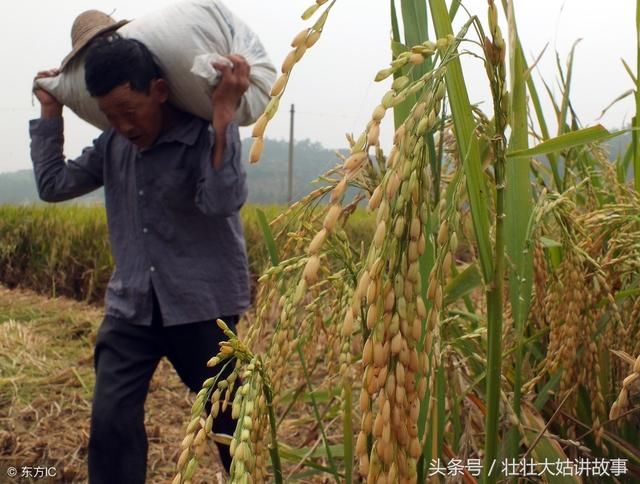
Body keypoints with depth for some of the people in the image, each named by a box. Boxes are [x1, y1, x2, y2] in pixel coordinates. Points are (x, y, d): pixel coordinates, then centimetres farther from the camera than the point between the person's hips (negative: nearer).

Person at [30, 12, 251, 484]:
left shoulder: (208, 135, -12)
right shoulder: (112, 144, 5)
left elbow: (222, 202, -28)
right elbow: (52, 185, 9)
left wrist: (224, 114, -33)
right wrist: (50, 113, 5)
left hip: (205, 307, -4)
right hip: (131, 307, 5)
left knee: (231, 420, 9)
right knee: (111, 422, -2)